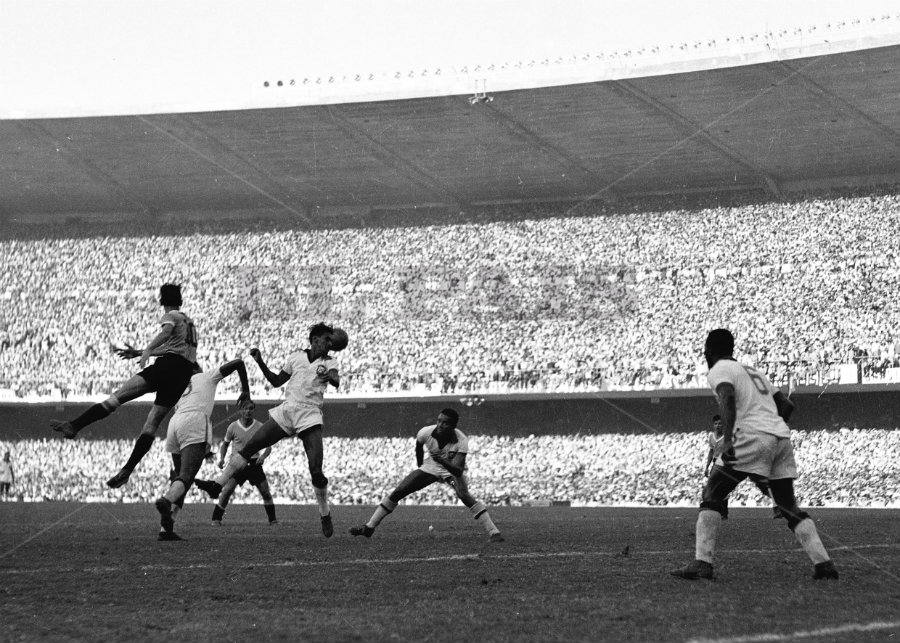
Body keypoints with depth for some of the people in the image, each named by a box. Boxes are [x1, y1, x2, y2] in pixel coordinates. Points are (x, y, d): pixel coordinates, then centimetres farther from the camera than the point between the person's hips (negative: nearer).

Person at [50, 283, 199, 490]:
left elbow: (167, 332, -16)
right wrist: (138, 353, 47)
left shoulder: (170, 316, 8)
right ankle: (127, 470, -2)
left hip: (168, 365, -7)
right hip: (184, 374, 7)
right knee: (152, 424, 4)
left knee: (117, 397, -14)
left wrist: (147, 350, -31)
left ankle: (74, 426, -25)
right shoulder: (189, 322, 33)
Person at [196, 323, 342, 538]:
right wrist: (260, 363, 8)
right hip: (286, 410, 3)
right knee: (250, 446, -6)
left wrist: (330, 376, -39)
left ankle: (325, 515, 5)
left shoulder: (329, 362, 5)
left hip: (310, 417, -3)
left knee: (316, 470, -12)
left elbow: (336, 382, -16)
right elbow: (276, 381, 20)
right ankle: (218, 484, -2)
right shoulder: (296, 357, 11)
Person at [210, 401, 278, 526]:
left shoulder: (260, 427, -4)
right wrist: (222, 458, -5)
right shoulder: (233, 427, -4)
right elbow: (225, 443, 11)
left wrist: (263, 456, -23)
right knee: (227, 490, -16)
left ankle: (273, 520, 12)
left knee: (265, 492, -4)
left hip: (254, 463, 1)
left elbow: (268, 446, -2)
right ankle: (216, 518, -6)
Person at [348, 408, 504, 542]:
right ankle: (369, 528, 3)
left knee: (465, 496, -31)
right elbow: (419, 447, 1)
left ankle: (493, 533, -30)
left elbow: (458, 470, -42)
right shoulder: (426, 433, -26)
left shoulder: (461, 441, -33)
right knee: (397, 492, -6)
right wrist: (420, 467, 14)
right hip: (430, 467, 3)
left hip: (452, 469, -3)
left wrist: (443, 461, -59)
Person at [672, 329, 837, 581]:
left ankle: (701, 563, -11)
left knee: (712, 494, -1)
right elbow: (787, 405, 27)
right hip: (782, 437, 7)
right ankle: (823, 563, 4)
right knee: (788, 505, 14)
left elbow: (728, 398, -16)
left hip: (753, 436, -7)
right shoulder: (753, 372, 29)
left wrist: (727, 440, -26)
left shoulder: (719, 371, 5)